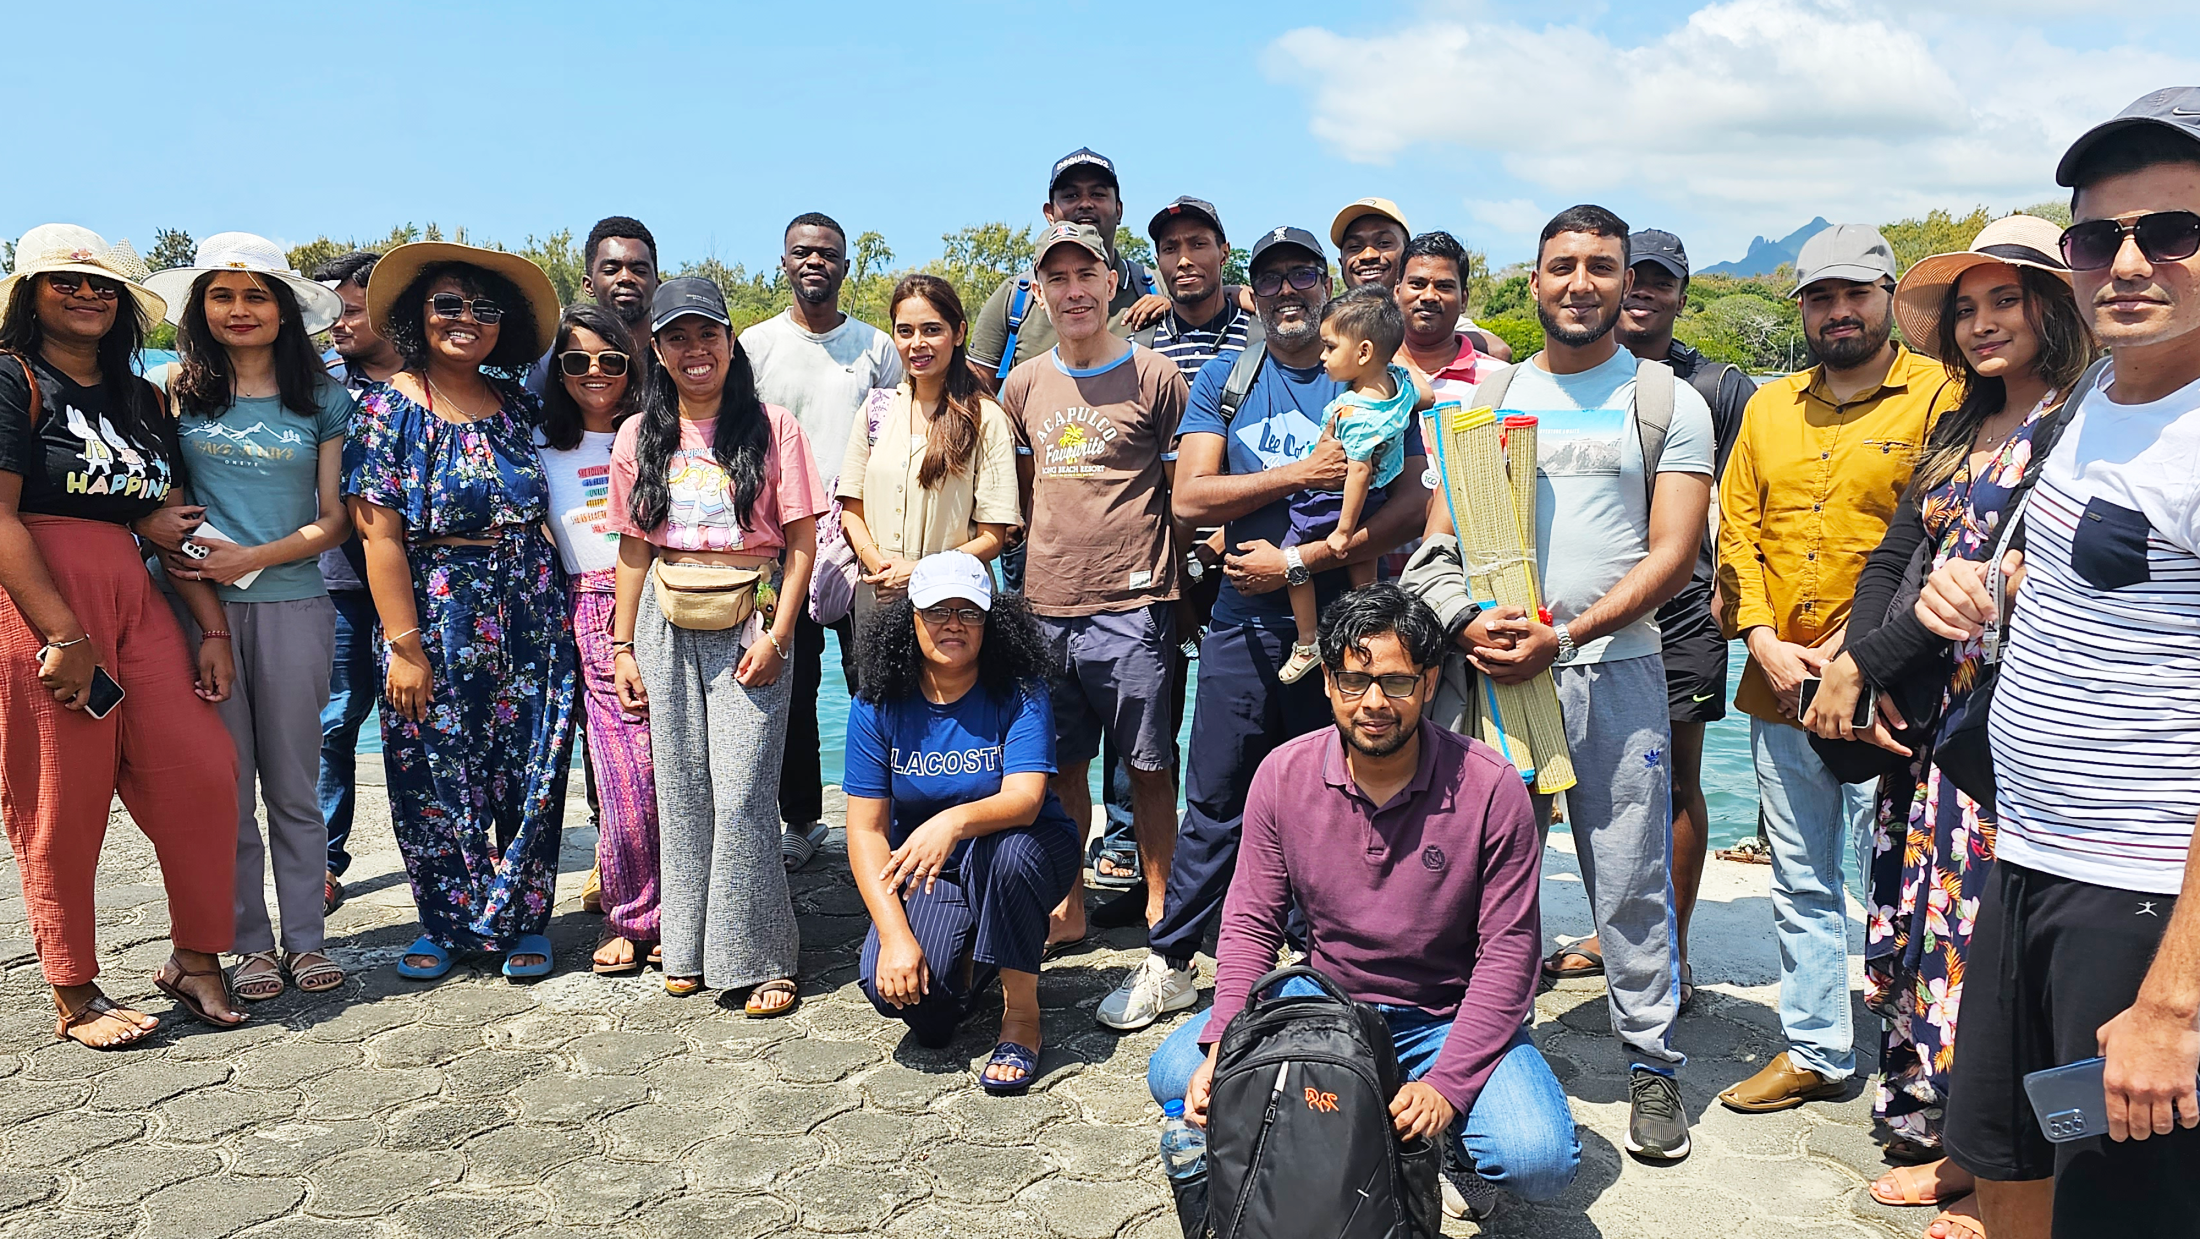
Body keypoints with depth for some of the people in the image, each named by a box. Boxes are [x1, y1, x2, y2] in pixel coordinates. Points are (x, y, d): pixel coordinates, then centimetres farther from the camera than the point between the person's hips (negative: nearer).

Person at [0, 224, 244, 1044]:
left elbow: (175, 523, 16)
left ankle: (195, 960, 13)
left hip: (133, 598, 6)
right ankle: (75, 999, 13)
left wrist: (213, 631, 7)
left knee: (203, 770, -2)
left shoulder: (141, 399, 18)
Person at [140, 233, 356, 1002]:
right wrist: (175, 554, -12)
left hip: (293, 604, 0)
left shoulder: (323, 399, 6)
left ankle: (306, 939, 16)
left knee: (293, 781, 7)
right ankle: (251, 945, 15)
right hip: (201, 610, 0)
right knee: (225, 783, 5)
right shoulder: (178, 392, 6)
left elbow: (335, 518, 3)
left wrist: (252, 557, -10)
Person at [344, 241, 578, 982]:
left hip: (531, 615, 3)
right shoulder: (390, 407, -4)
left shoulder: (518, 406, 8)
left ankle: (522, 921, 20)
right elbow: (380, 536, -9)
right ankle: (445, 924, 23)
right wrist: (404, 643, -14)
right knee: (438, 776, 5)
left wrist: (556, 604, 7)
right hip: (437, 616, -3)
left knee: (531, 776, 5)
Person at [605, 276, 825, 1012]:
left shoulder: (771, 427, -1)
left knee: (742, 793, -8)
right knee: (680, 789, 7)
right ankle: (689, 948, 21)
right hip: (667, 624, 4)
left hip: (750, 618, -3)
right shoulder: (640, 436, 9)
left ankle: (760, 958, 4)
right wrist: (623, 646, 8)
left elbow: (801, 540, -2)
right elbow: (634, 548, 12)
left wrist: (777, 635, -10)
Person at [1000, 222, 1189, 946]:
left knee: (1149, 766, 2)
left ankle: (1159, 905, 17)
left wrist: (1161, 572, -4)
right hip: (1045, 607, 4)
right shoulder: (1023, 386, 12)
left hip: (1131, 607, -4)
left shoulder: (1155, 377, 0)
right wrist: (1036, 568, 12)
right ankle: (1068, 905, 24)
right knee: (1059, 764, 11)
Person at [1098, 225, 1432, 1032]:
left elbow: (1412, 503, -6)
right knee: (1215, 805, 7)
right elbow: (1189, 497, -3)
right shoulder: (1223, 381, 8)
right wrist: (1300, 474, -12)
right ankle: (1169, 965, 18)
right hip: (1243, 625, 1)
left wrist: (1300, 561, -13)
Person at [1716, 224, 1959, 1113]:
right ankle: (1814, 1051, 28)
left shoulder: (1939, 399, -4)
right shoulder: (1768, 407, 12)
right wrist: (1764, 641, -4)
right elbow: (1736, 533, 9)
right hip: (1780, 689, 5)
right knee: (1800, 884, 14)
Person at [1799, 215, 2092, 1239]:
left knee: (1991, 930, -1)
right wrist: (1869, 680, -3)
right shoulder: (1958, 431, 15)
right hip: (1929, 709, 8)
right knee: (1923, 914, 12)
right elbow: (1893, 558, 12)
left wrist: (1860, 664, -12)